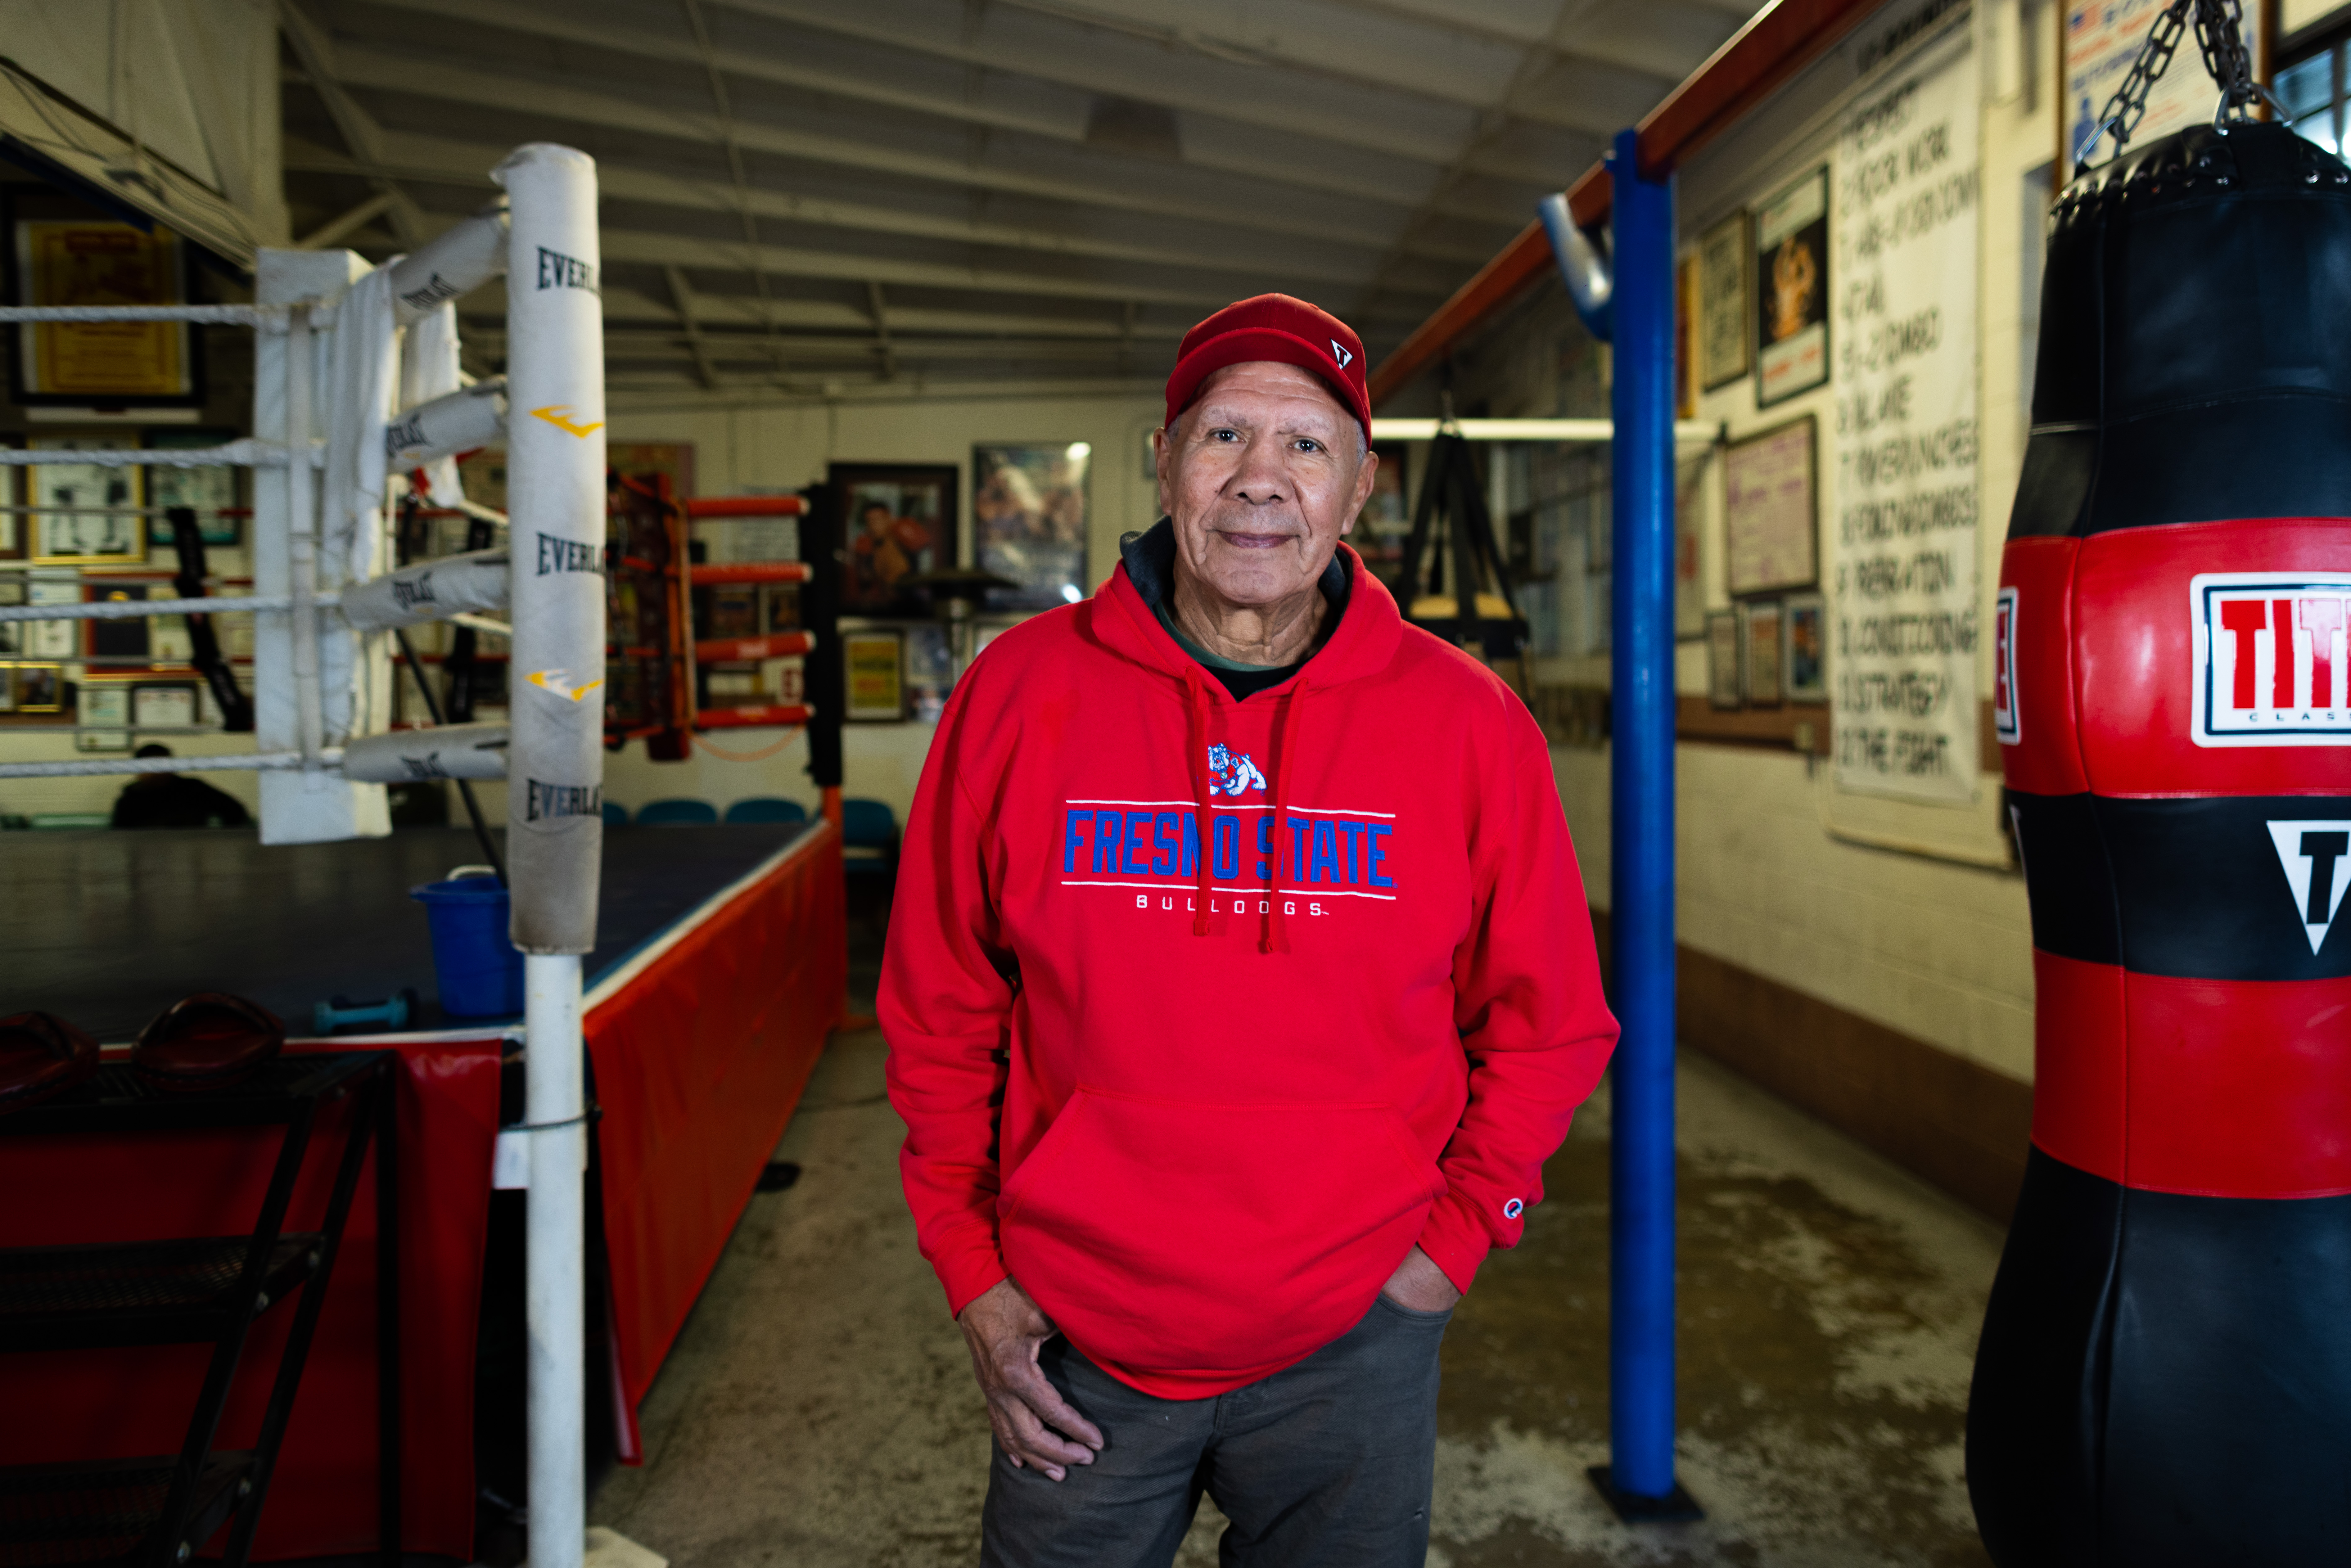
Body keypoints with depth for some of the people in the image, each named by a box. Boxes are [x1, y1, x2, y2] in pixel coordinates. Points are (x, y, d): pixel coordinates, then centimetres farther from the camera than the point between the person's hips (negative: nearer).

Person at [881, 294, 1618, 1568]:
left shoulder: (1467, 723, -7)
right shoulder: (1020, 695, -7)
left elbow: (1545, 1023, 4)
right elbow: (939, 1017, 1)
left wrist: (1458, 1232, -1)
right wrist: (971, 1267, 1)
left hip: (1352, 1344, 0)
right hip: (1073, 1343, 1)